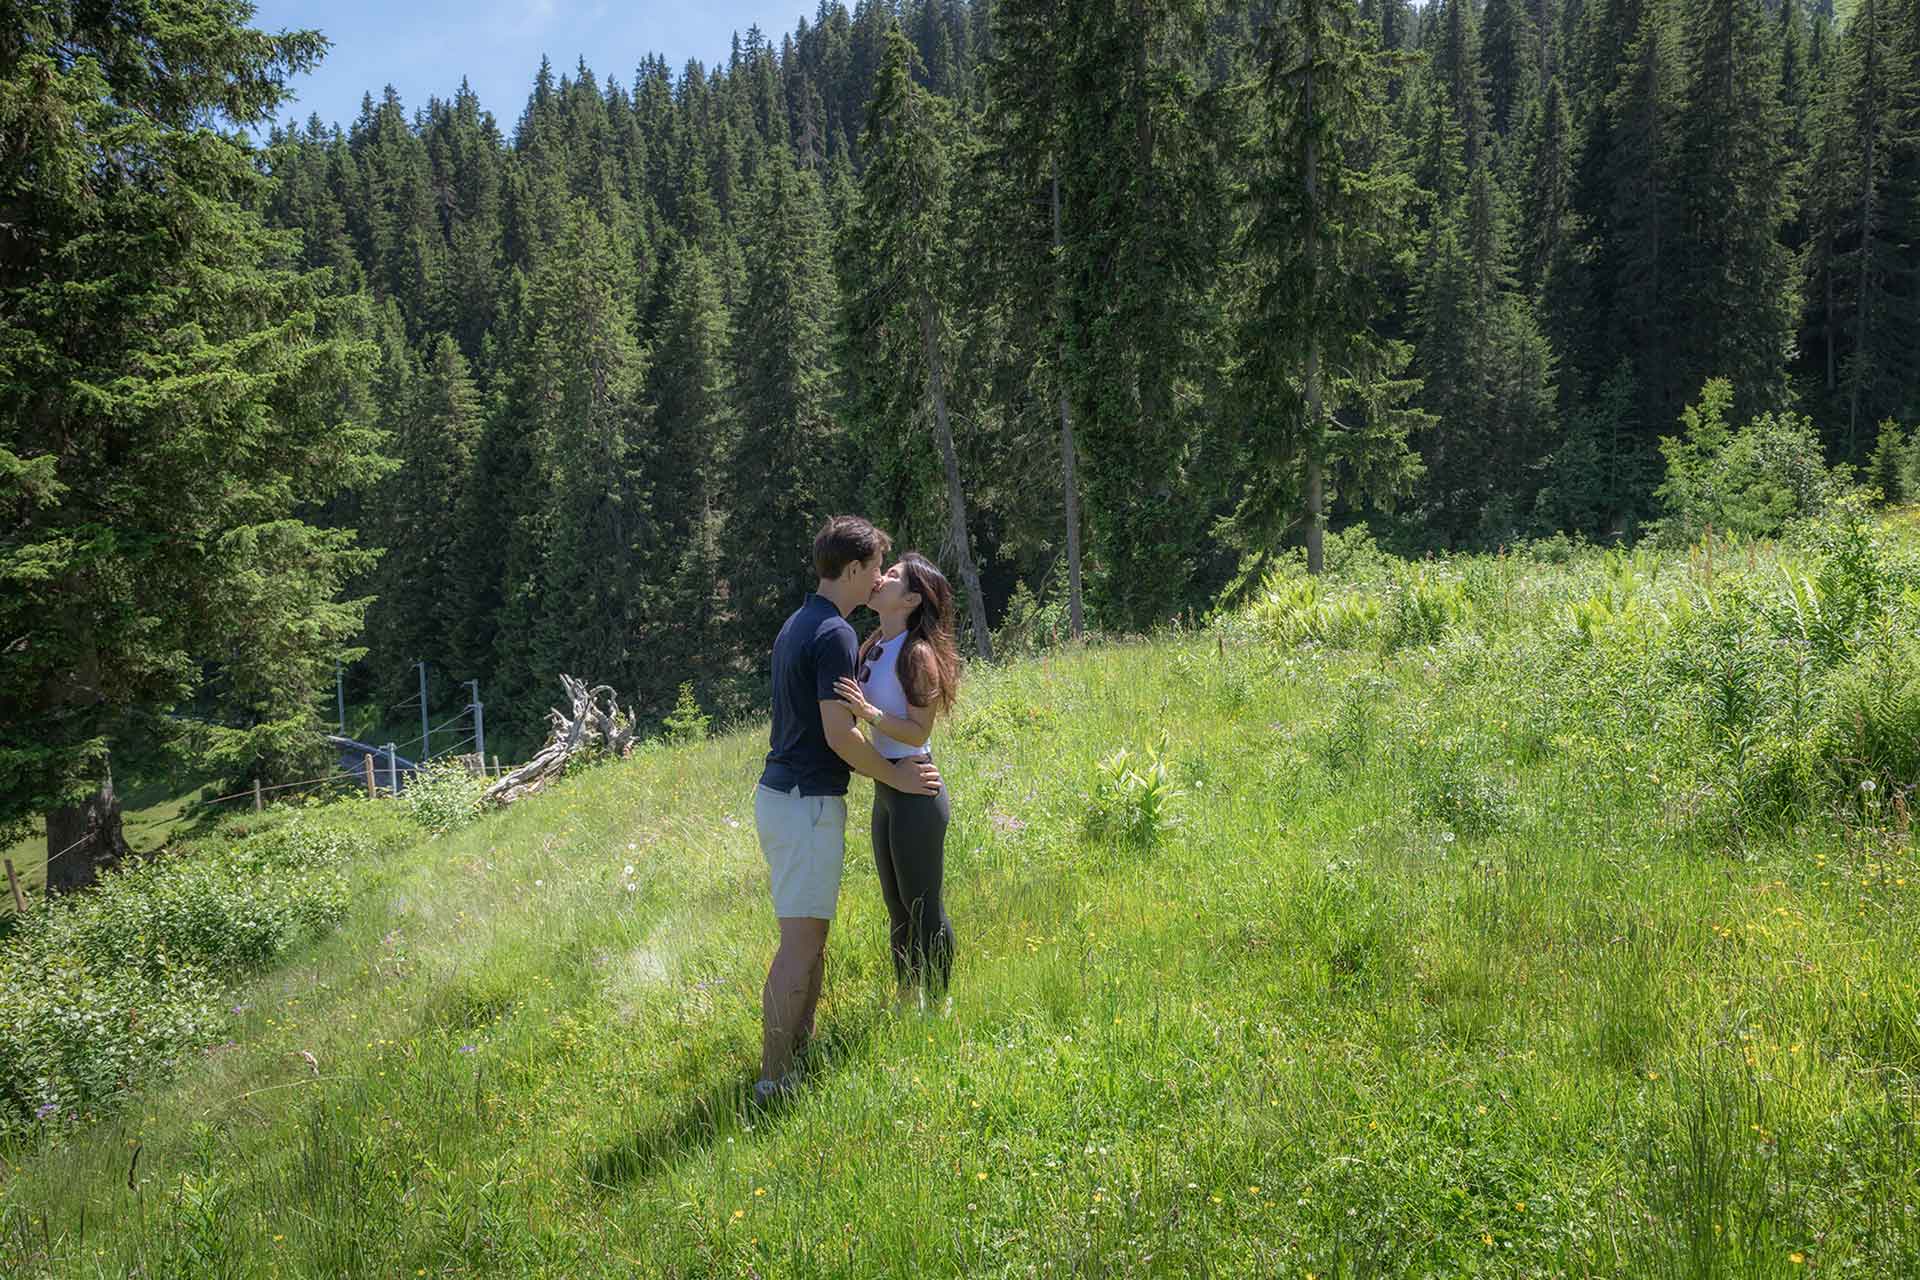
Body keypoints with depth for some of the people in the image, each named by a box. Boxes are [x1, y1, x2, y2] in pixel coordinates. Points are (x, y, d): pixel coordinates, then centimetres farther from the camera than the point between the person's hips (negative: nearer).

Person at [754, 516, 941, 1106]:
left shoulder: (800, 624, 15)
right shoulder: (834, 633, -17)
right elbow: (839, 735, -20)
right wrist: (896, 776, -7)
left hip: (782, 793, 10)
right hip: (807, 803, -10)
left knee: (811, 937, 17)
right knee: (800, 944, -7)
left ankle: (801, 1052, 26)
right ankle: (774, 1079, -2)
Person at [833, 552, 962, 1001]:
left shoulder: (916, 653, -17)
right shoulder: (874, 648, 8)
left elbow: (919, 731, -19)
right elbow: (847, 710, 17)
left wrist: (868, 712, -30)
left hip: (915, 793, -9)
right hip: (886, 791, 9)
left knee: (923, 907, 2)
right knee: (898, 907, 19)